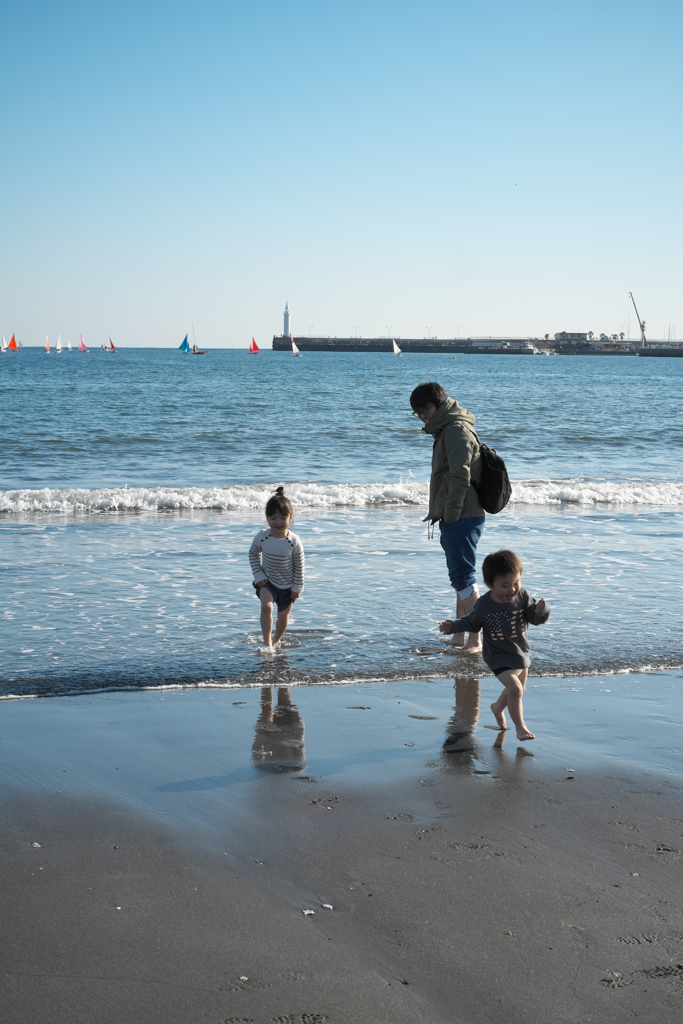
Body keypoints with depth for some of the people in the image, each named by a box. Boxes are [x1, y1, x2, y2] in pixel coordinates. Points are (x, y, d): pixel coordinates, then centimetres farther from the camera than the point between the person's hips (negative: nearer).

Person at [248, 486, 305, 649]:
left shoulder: (294, 542, -22)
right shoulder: (262, 537, -19)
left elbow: (299, 566, -9)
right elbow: (253, 553, 2)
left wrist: (297, 587, -4)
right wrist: (258, 575, -5)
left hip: (287, 586, 0)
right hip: (267, 581, 0)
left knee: (283, 617, 14)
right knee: (266, 607, -25)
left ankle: (277, 641, 40)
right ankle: (267, 644, -21)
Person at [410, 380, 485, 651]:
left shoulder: (456, 431, -15)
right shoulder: (446, 430, 19)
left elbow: (460, 478, -22)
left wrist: (450, 516, -20)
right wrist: (440, 514, 20)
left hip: (462, 517, -11)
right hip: (454, 517, 11)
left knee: (463, 577, -10)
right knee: (459, 577, 16)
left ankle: (475, 640, -8)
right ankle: (460, 636, 25)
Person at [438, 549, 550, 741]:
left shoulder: (522, 597, -13)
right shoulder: (484, 606, -18)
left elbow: (537, 618, -12)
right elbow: (471, 622, -1)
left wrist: (541, 610, -34)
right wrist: (451, 626, -14)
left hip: (521, 653, 5)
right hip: (499, 658, -5)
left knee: (518, 690, 22)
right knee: (515, 689, -21)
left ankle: (498, 707, 52)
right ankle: (520, 727, -3)